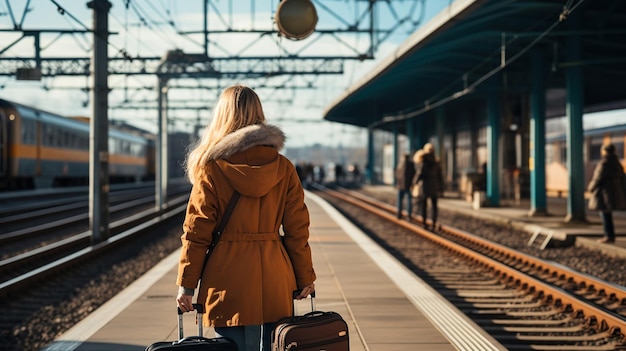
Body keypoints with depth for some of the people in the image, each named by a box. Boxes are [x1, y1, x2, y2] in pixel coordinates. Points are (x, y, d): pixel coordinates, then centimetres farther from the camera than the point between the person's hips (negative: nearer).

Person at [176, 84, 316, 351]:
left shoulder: (211, 168, -6)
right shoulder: (283, 168, 2)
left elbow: (196, 233, -5)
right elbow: (297, 231, 4)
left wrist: (186, 285, 1)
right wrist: (305, 278, 14)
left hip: (228, 281, -3)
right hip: (275, 280, 3)